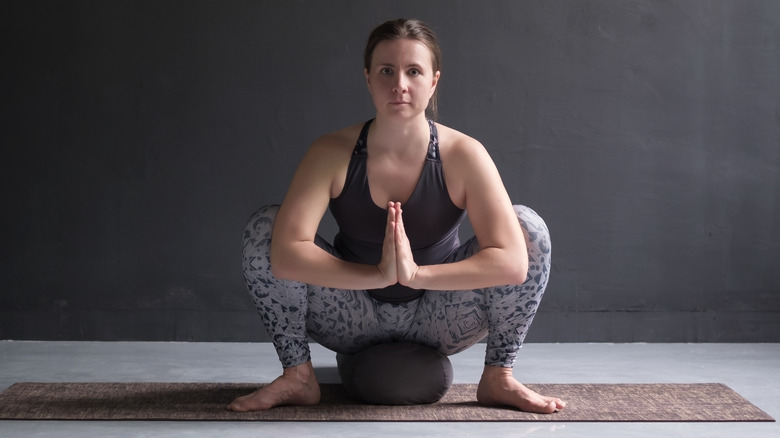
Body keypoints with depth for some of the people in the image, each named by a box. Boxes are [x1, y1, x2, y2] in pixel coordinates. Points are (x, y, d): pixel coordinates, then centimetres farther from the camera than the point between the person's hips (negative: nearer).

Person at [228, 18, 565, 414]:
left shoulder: (462, 155, -19)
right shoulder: (333, 153, -18)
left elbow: (513, 262, -31)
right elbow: (284, 254, -32)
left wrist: (416, 273, -42)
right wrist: (379, 274, -43)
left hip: (438, 322, 0)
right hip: (354, 320, 1)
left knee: (528, 226, -22)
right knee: (265, 227, -21)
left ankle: (498, 377, -9)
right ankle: (297, 376, -9)